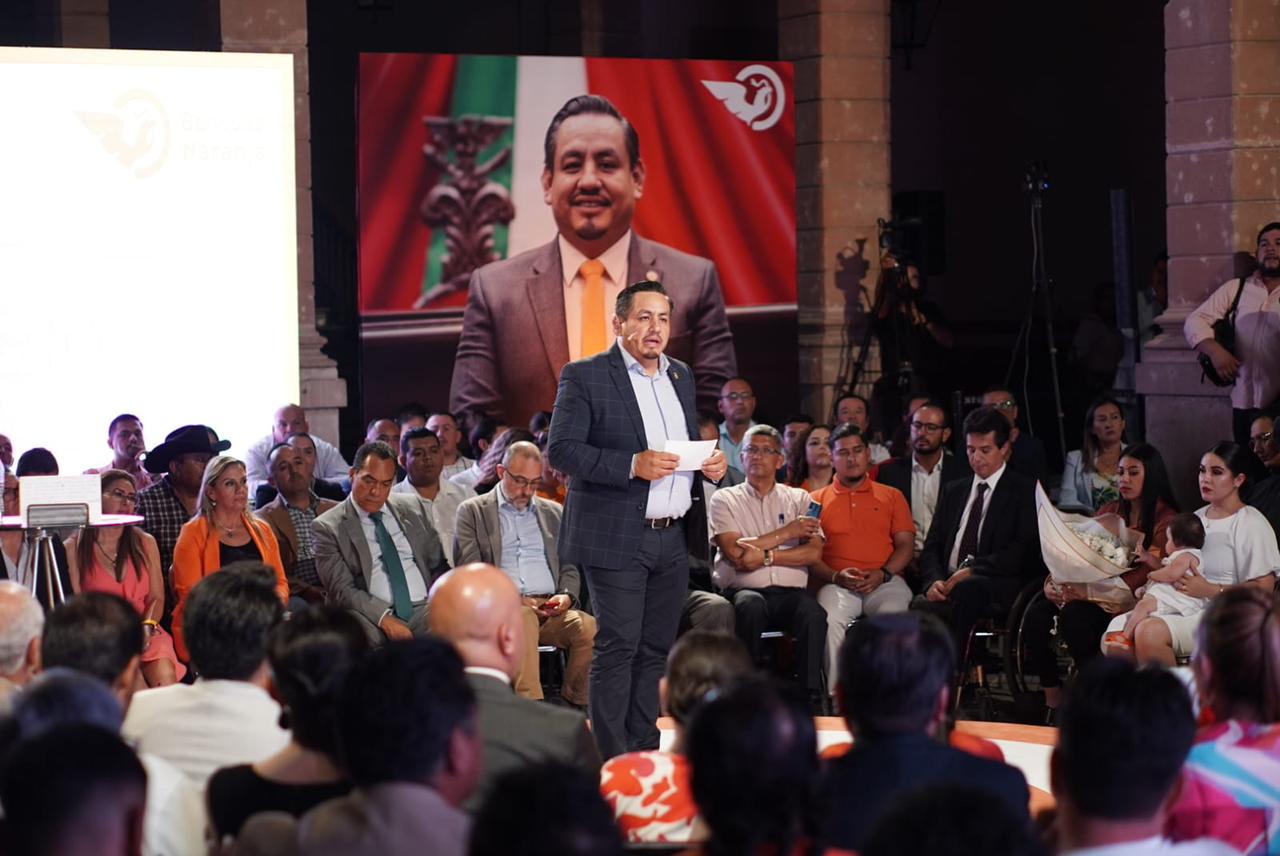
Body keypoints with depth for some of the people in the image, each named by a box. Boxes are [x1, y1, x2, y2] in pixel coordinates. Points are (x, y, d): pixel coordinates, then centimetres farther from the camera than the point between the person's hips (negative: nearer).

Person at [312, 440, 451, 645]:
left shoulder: (411, 508, 19)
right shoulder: (327, 527, 5)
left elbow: (438, 566, 22)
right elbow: (342, 590, -4)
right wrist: (384, 618, -20)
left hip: (423, 609, 3)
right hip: (373, 617, -3)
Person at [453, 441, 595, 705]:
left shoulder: (554, 513, 25)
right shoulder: (472, 511, 13)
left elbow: (570, 567, 23)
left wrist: (566, 595, -2)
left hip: (550, 607, 3)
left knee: (589, 627, -30)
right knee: (523, 620, -40)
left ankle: (574, 708, -20)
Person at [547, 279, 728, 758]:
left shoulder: (681, 376, 16)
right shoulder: (584, 377, -5)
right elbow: (561, 450, -12)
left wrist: (711, 463, 3)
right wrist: (632, 465, -22)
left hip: (675, 537, 6)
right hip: (617, 538, -6)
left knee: (656, 648, 9)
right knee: (617, 648, -7)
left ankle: (645, 753, 15)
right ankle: (612, 761, -4)